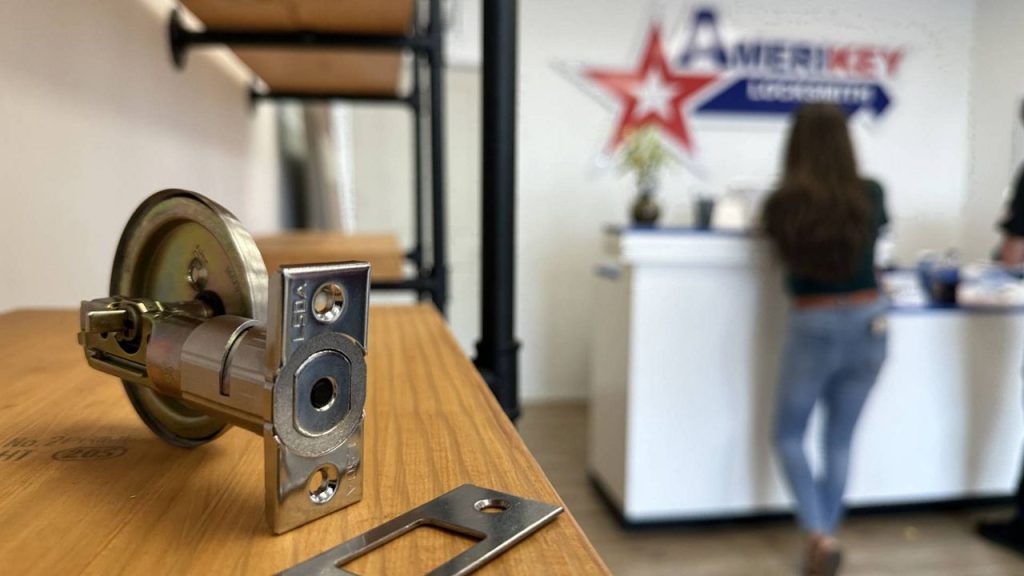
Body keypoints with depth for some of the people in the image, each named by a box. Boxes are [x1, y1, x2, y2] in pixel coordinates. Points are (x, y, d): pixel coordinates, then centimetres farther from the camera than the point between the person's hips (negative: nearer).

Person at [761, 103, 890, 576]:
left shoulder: (783, 204, -13)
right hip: (870, 325, 4)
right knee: (840, 439, 15)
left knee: (788, 436, 14)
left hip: (814, 328, -3)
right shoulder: (871, 195, -3)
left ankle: (819, 536, 1)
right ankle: (825, 538, 25)